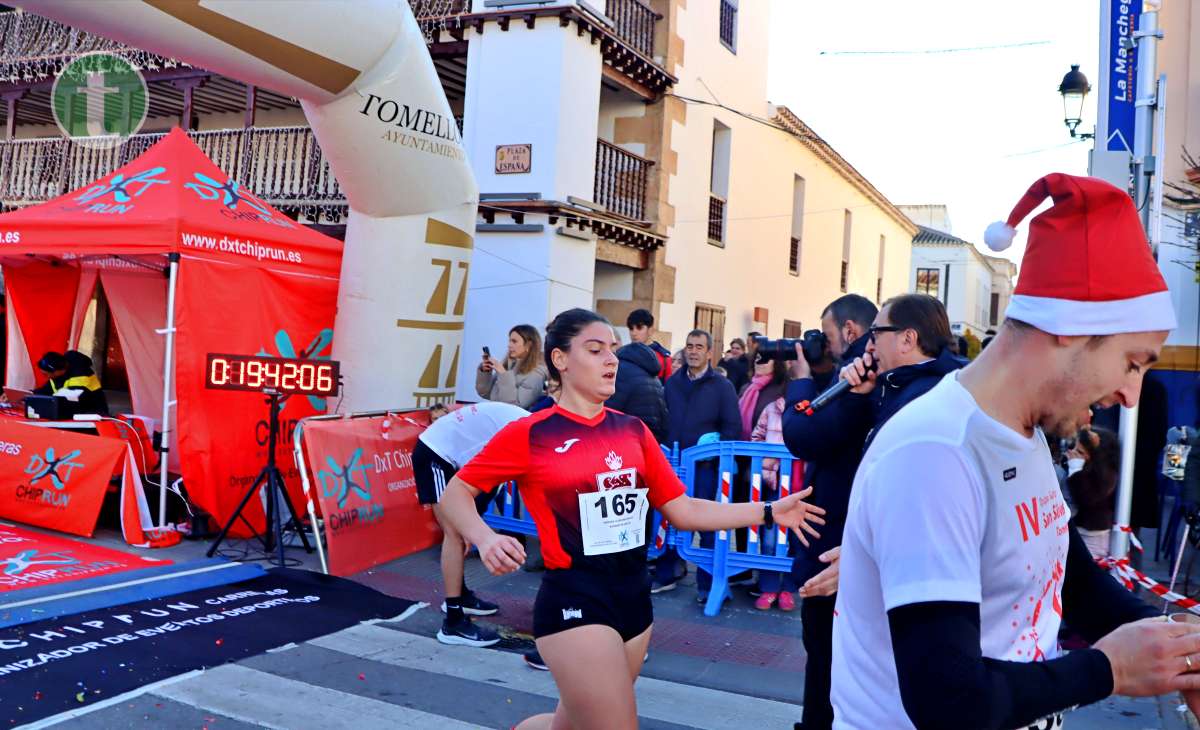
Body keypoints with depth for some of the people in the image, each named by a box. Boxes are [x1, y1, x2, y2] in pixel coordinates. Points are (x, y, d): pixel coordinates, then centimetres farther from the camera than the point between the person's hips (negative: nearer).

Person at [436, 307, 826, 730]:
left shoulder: (633, 430, 6)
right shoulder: (530, 434, -7)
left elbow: (682, 511, 6)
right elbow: (456, 493, -2)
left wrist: (768, 512, -1)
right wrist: (485, 539, -22)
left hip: (635, 595, 6)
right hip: (574, 600, -5)